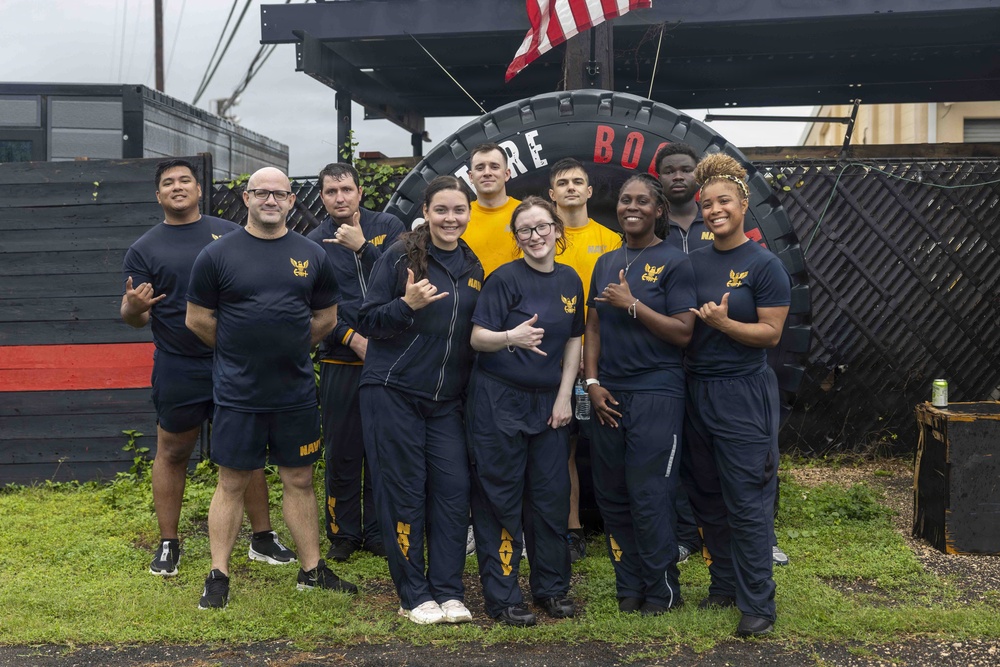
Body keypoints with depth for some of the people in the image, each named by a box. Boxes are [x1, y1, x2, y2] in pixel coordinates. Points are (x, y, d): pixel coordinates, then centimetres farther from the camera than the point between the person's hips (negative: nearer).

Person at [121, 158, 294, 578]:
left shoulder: (231, 234, 6)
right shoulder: (145, 248, 3)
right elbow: (134, 317, 2)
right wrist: (134, 307, -22)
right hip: (178, 368, -1)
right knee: (172, 453, 8)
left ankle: (263, 537, 20)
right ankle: (168, 544, 22)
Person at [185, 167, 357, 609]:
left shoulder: (312, 255, 5)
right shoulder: (218, 254, -3)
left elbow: (327, 317, 14)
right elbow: (198, 319, 1)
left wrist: (289, 349, 12)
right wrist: (238, 353, 6)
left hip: (297, 392, 3)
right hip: (238, 393, -3)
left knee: (300, 481, 12)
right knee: (232, 483, 5)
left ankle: (312, 569, 23)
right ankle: (218, 575, 17)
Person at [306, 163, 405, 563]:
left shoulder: (388, 226, 4)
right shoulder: (315, 243, 4)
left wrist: (362, 247, -16)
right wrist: (352, 339, -12)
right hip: (340, 361, 0)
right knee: (341, 452, 4)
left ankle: (377, 531, 20)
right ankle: (343, 533, 18)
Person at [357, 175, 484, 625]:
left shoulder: (472, 267, 11)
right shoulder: (401, 257, -7)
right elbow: (368, 322, -8)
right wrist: (407, 304, -24)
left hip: (446, 398, 5)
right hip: (394, 392, -5)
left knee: (453, 488, 2)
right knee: (404, 492, 1)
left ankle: (448, 592, 14)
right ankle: (414, 597, 13)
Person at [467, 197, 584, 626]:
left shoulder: (570, 281, 8)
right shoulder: (505, 278, -8)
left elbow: (573, 342, 12)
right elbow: (477, 337, -12)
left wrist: (564, 397, 3)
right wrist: (511, 338, -32)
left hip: (548, 401, 5)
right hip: (499, 399, -5)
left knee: (551, 494, 9)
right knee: (501, 497, 0)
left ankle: (552, 588, 23)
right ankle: (502, 597, 10)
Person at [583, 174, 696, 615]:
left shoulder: (674, 262, -3)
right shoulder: (606, 263, 15)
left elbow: (683, 332, -10)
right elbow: (594, 328, 14)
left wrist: (631, 304, -13)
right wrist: (593, 383, 3)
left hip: (656, 393, -6)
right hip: (608, 395, 6)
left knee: (649, 497, -5)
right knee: (611, 496, 8)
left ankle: (662, 590, 11)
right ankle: (629, 586, 22)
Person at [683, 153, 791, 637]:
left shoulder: (764, 265, -7)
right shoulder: (694, 262, 9)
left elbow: (771, 333, -10)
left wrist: (724, 323, -22)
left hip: (744, 394, -6)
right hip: (698, 391, 6)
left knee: (747, 503, -3)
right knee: (708, 499, 13)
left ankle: (757, 604, 6)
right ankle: (724, 585, 28)